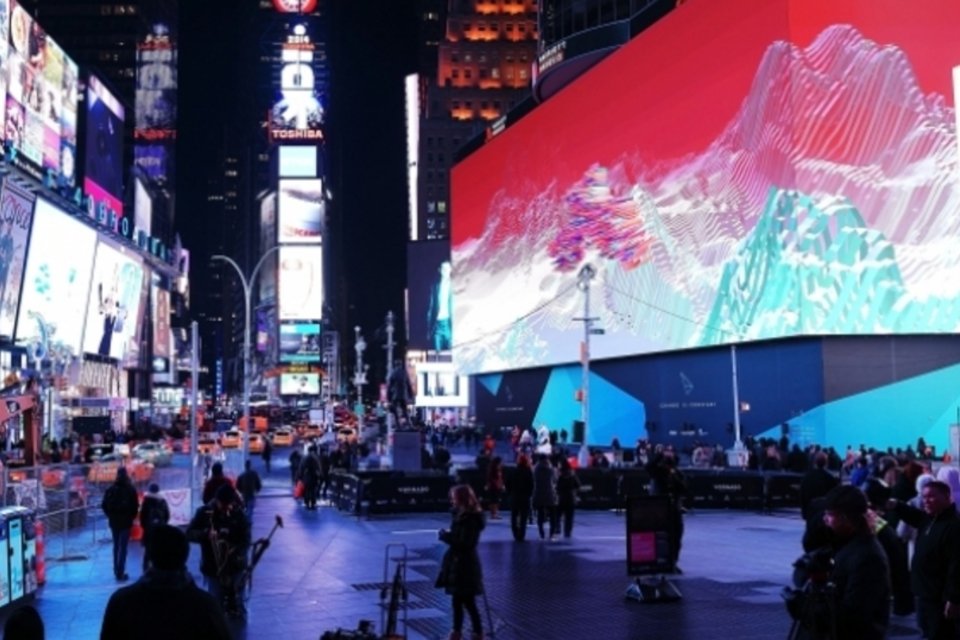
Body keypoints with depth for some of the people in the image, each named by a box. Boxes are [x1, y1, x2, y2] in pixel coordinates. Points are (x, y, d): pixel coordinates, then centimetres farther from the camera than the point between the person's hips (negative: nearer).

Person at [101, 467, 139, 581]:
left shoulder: (110, 489, -1)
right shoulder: (131, 490, -9)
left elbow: (104, 505, -2)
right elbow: (135, 506, -10)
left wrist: (110, 515, 12)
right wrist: (131, 517, 7)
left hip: (114, 521, 3)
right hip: (126, 522, -3)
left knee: (116, 546, 16)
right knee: (123, 547, -2)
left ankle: (117, 571, 20)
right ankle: (120, 572, -6)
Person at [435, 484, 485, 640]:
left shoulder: (470, 519, -20)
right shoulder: (461, 515, 9)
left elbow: (464, 543, -25)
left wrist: (446, 536, -17)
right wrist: (448, 535, -2)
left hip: (465, 565, -9)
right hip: (458, 562, 9)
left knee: (468, 601, -1)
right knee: (457, 599, 17)